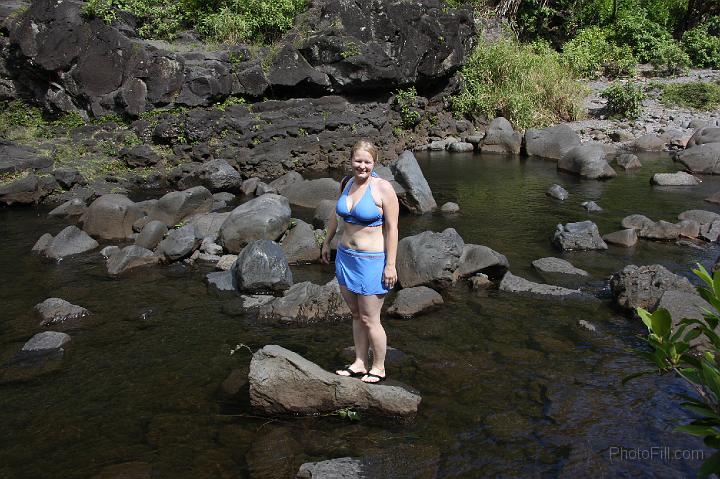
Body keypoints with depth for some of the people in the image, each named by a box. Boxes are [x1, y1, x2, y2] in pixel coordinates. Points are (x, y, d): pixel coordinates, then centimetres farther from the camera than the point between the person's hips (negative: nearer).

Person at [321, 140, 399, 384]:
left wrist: (390, 265, -16)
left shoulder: (383, 188, -15)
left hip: (372, 261, -6)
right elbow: (336, 215, 21)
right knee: (356, 315, 17)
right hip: (345, 257, 6)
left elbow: (392, 228, -14)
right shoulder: (346, 183, 5)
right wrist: (327, 242, 28)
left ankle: (379, 368, 21)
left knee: (369, 320, 2)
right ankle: (360, 363, 31)